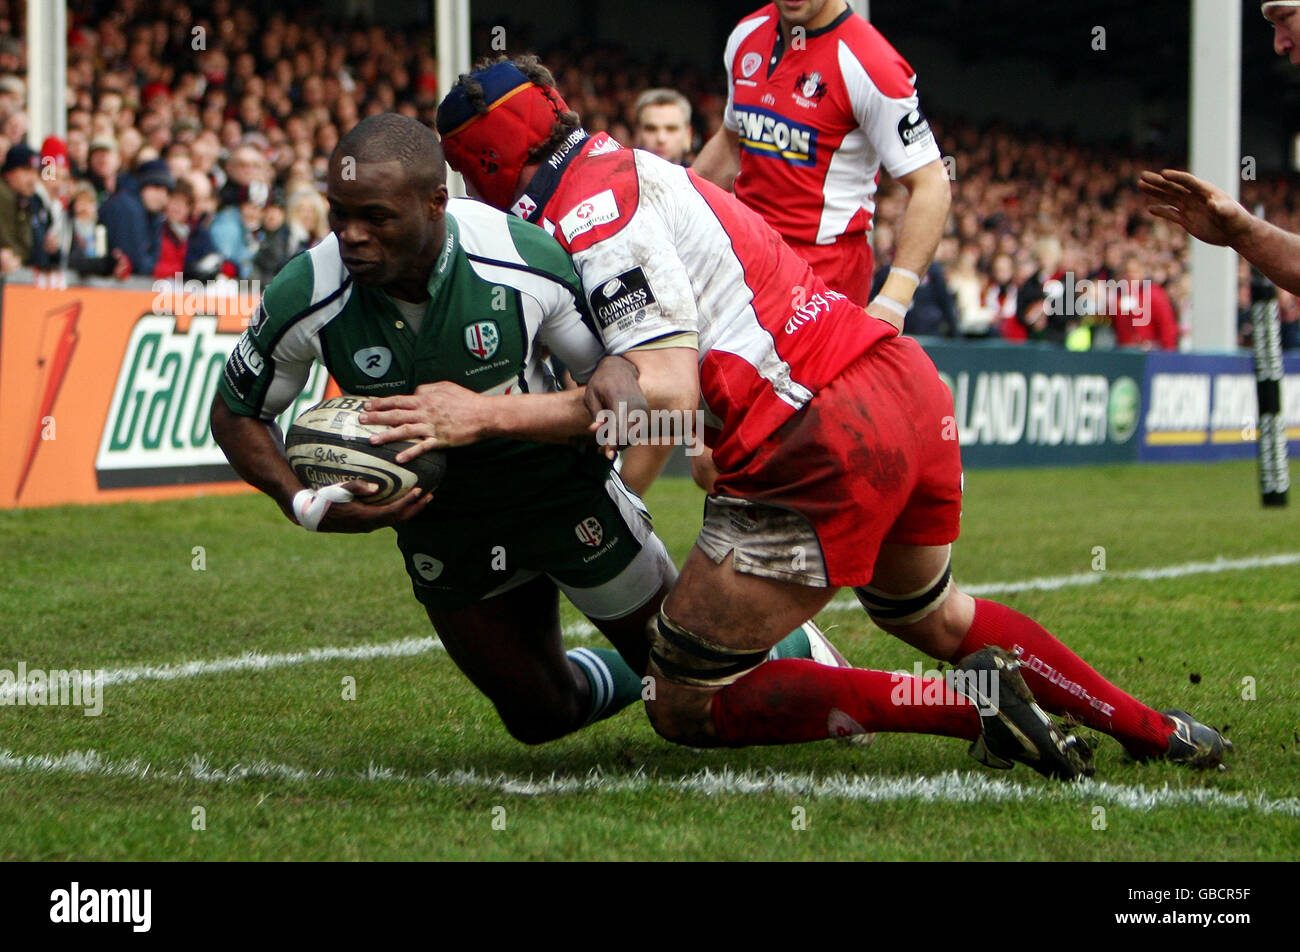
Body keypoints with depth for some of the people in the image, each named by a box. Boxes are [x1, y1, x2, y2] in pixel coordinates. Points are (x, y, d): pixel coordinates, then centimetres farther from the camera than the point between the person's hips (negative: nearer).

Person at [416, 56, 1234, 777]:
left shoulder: (591, 209, -12)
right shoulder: (627, 170, 17)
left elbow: (664, 391, -21)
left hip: (825, 447, -10)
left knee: (685, 709, 2)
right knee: (930, 617, 37)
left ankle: (974, 704, -6)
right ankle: (1155, 731, 39)